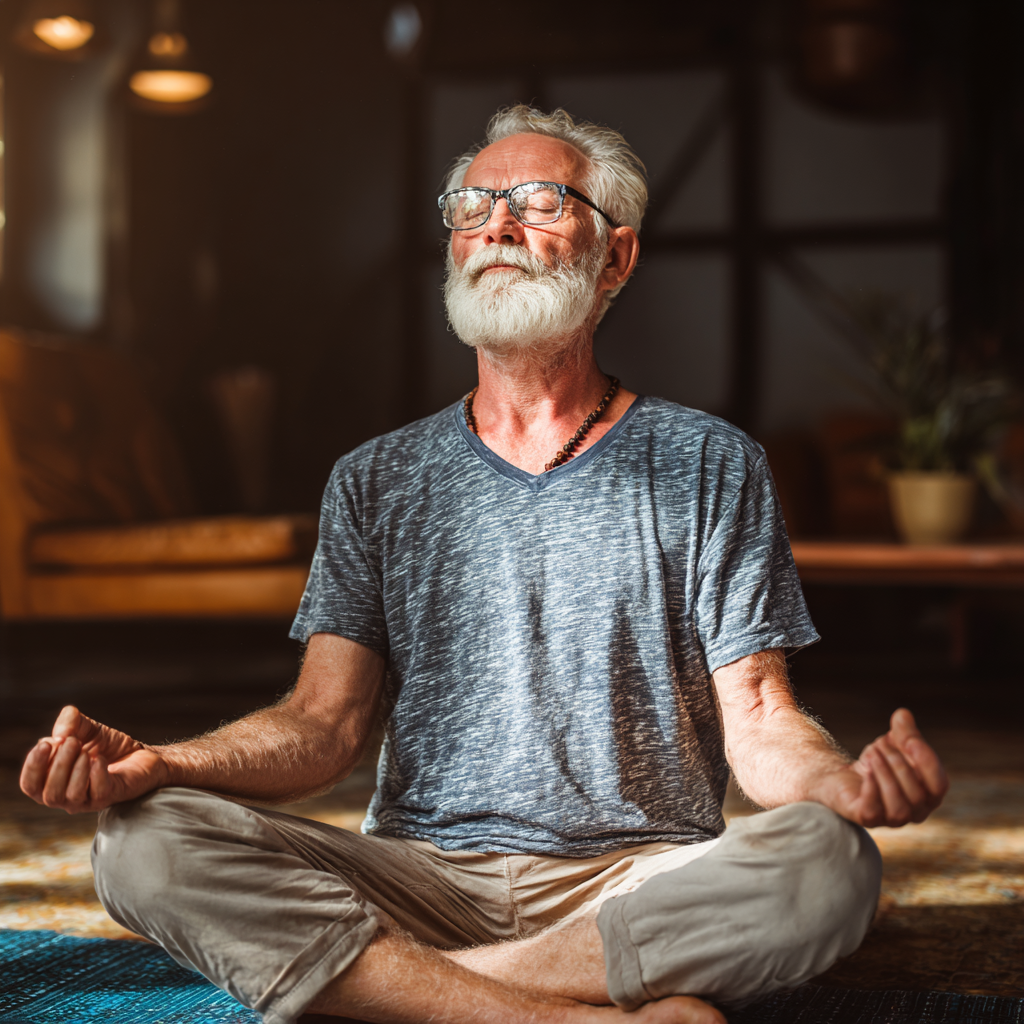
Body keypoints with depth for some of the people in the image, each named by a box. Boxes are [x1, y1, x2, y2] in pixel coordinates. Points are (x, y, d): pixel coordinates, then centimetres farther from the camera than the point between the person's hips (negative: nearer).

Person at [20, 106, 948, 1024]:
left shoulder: (708, 466, 8)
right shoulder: (377, 483, 14)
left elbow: (759, 723, 1)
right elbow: (324, 723, 6)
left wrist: (848, 781, -24)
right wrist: (152, 764, -15)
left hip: (642, 882, -1)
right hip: (419, 877, 2)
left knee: (823, 864, -33)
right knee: (147, 843, -24)